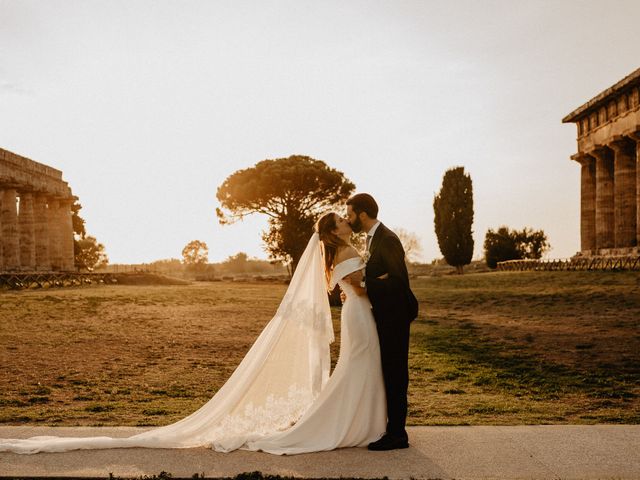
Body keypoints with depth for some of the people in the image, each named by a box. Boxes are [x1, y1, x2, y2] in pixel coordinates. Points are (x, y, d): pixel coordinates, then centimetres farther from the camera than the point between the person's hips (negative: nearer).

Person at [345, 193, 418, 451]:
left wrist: (362, 283, -19)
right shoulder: (373, 238, 13)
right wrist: (356, 287, 0)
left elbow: (399, 281, -23)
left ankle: (397, 434, 4)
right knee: (387, 372, 16)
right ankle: (391, 427, 28)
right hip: (384, 315, 10)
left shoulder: (387, 239, -18)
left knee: (394, 373, -4)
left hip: (394, 316, -10)